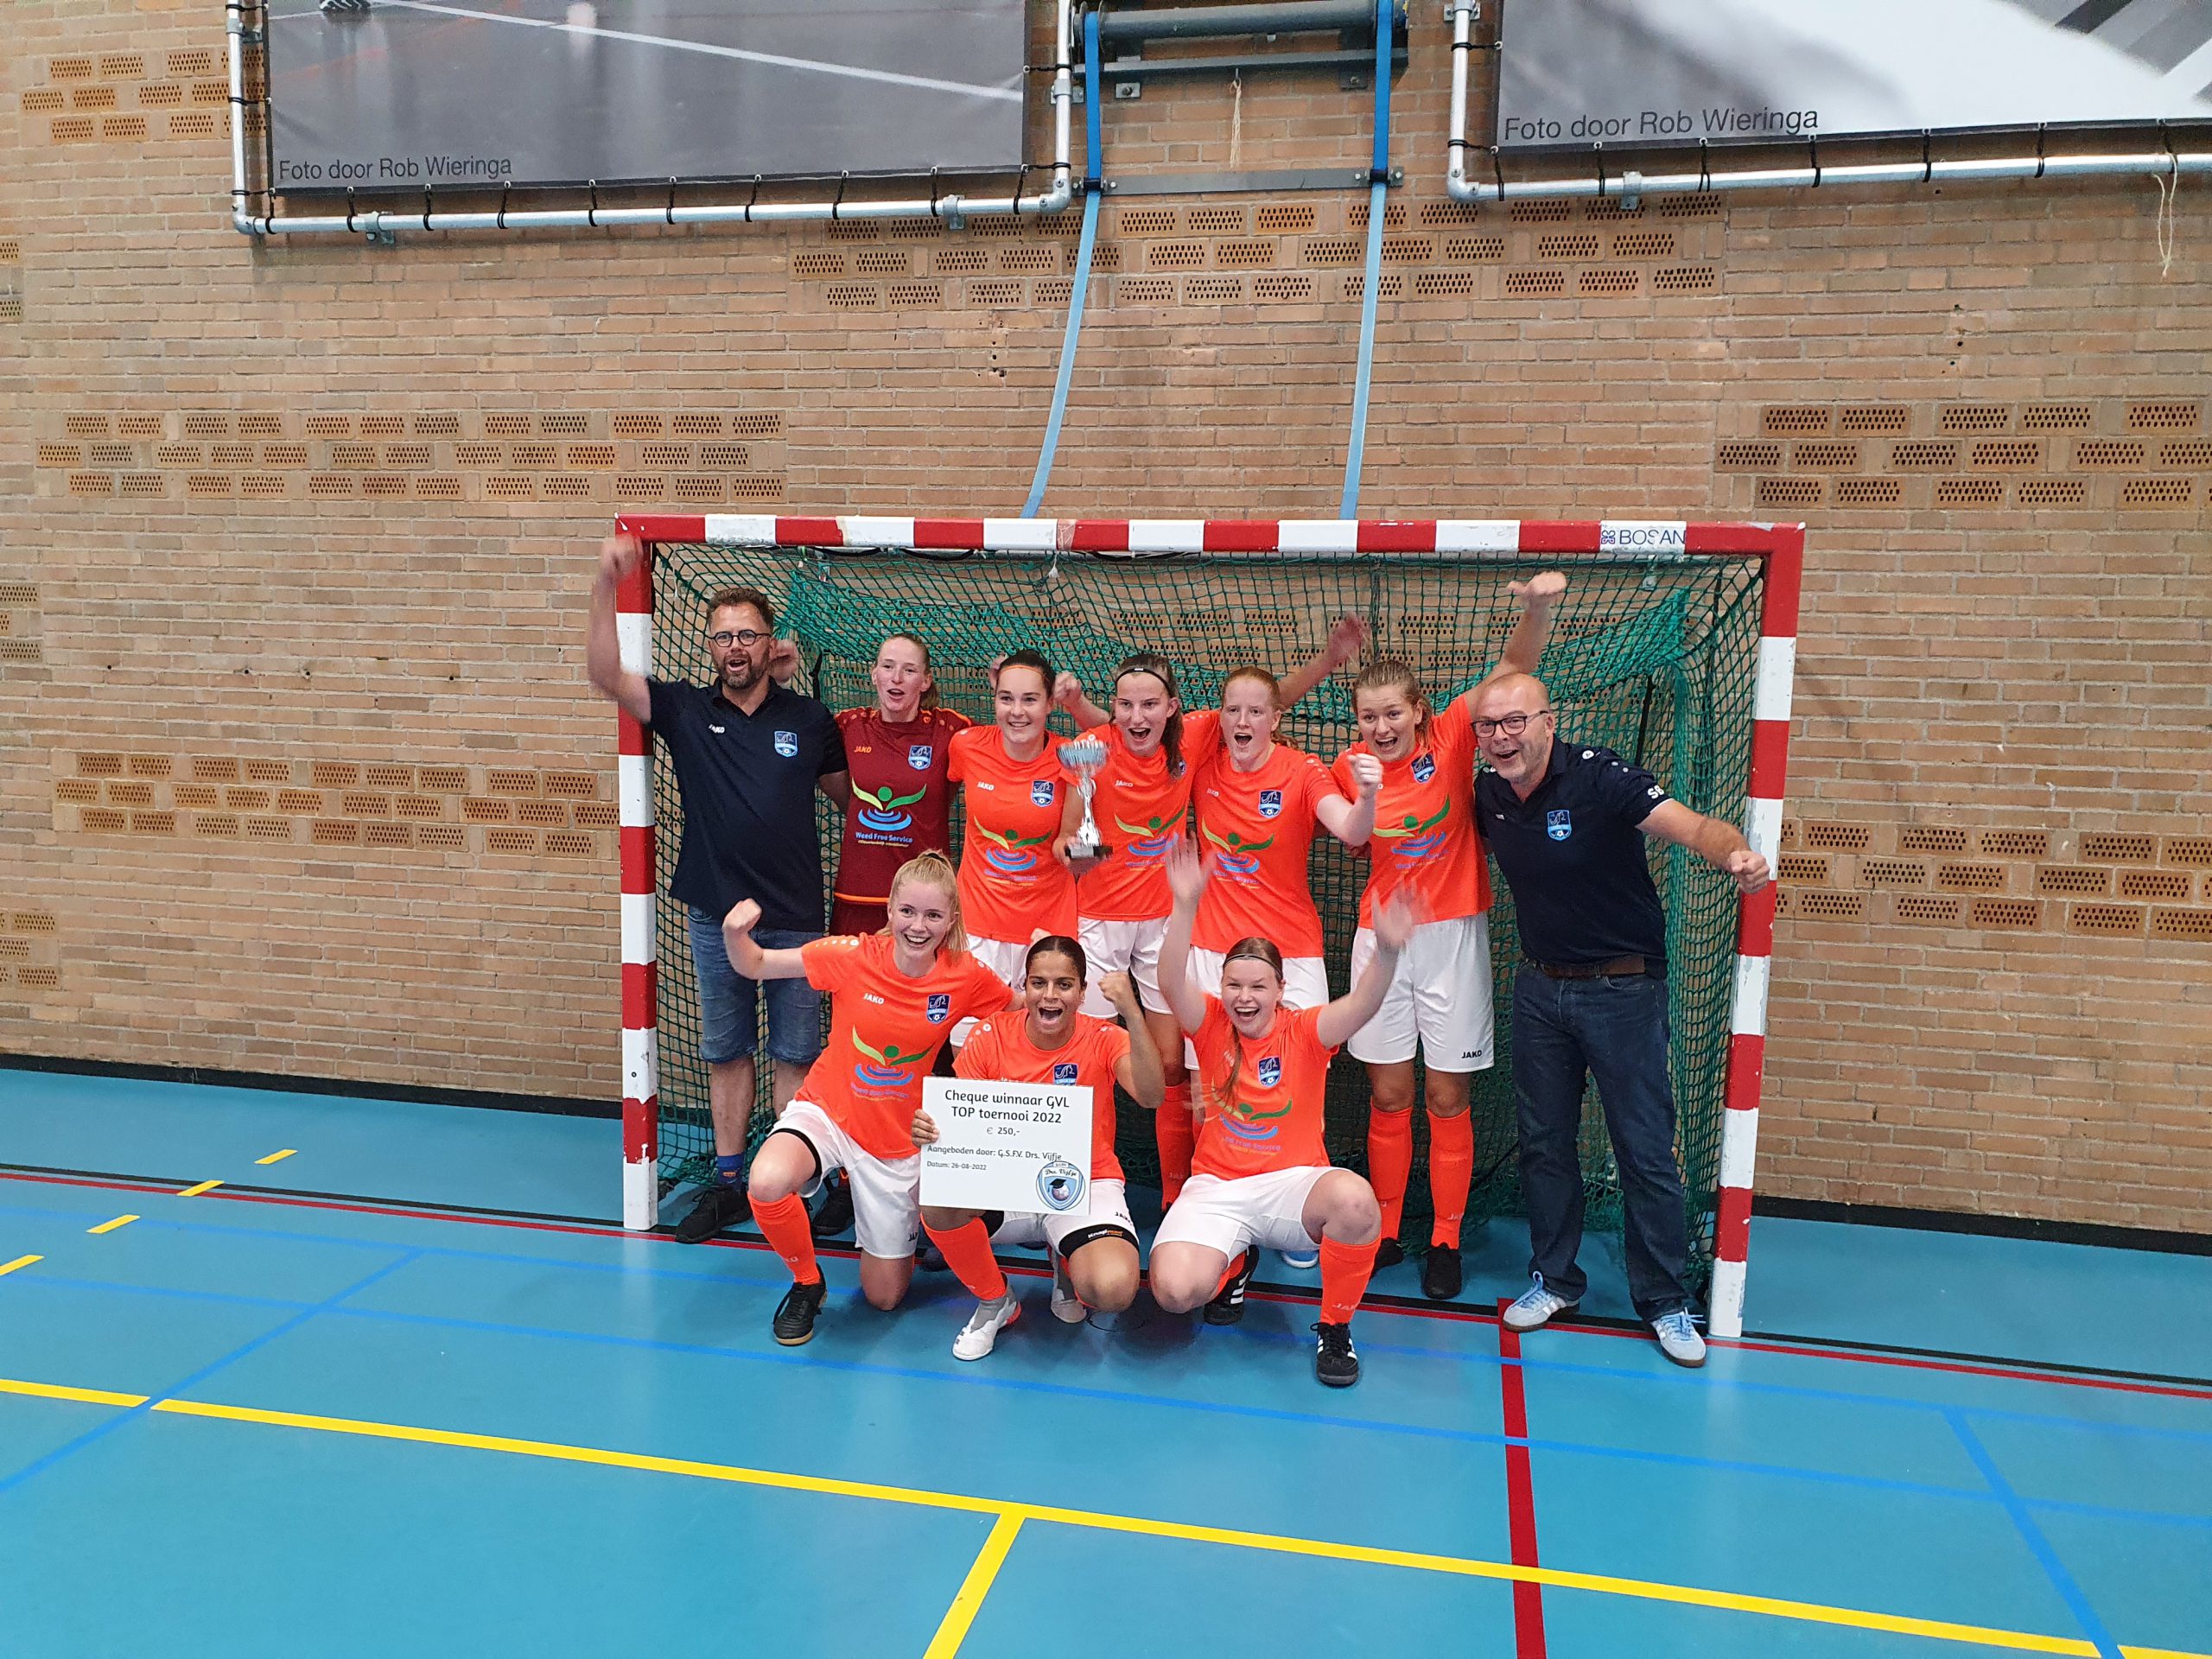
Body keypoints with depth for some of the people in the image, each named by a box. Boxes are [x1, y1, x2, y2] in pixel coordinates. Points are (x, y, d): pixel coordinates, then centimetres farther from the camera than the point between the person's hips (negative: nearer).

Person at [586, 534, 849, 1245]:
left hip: (795, 919, -1)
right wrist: (607, 587, -22)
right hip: (714, 918, 2)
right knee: (725, 1054, 13)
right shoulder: (686, 711, 1)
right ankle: (727, 1184, 25)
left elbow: (850, 796, 10)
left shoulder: (811, 721, 0)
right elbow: (605, 673, -11)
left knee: (796, 1057, 6)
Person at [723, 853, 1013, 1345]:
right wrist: (736, 934, -31)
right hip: (827, 1112, -1)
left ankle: (909, 1218, 43)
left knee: (884, 1296, 9)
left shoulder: (966, 978, -14)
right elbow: (754, 966, -11)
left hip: (899, 1139, 1)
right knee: (768, 1183, -36)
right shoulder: (853, 957, -18)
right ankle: (807, 1281, -3)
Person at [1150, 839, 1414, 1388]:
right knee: (1174, 1291, -24)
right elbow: (1172, 982, -20)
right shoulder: (1211, 1025, 1)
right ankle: (1235, 1259, 16)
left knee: (1355, 1200, -36)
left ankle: (1335, 1327, -7)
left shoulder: (1304, 1032, -2)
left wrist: (1387, 950, -43)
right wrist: (1185, 906, -37)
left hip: (1294, 1182, -1)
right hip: (1217, 1187, 1)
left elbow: (1363, 1005, -21)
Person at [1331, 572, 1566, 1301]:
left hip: (1453, 935, -2)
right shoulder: (1351, 767, -3)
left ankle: (1446, 1243, 17)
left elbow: (1514, 668, -19)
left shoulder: (1450, 737, -9)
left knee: (1447, 1097, 4)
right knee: (1389, 1093, 6)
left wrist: (1537, 608, -37)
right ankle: (1385, 1232, 20)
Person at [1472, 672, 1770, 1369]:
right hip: (1539, 988, 5)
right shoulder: (1488, 796, -2)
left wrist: (1735, 855, -54)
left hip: (1623, 989, -5)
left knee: (1645, 1148, 1)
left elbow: (1691, 825, -31)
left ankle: (1664, 1301, 17)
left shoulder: (1599, 776, -20)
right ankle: (1554, 1279, 29)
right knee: (1544, 1141, 13)